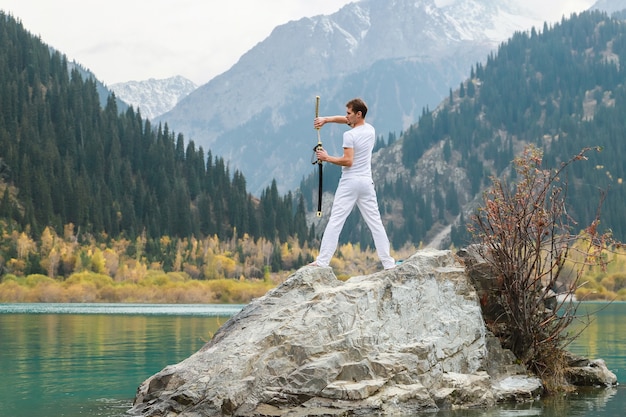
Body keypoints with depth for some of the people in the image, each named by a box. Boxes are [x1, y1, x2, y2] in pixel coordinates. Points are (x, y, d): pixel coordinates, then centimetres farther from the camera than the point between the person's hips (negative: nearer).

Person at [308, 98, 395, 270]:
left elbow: (348, 161, -17)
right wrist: (326, 119, 13)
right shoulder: (370, 130, 9)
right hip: (367, 183, 6)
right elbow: (346, 120, 21)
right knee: (375, 223, 6)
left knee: (335, 221, -4)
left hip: (349, 183, -6)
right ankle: (388, 262, 3)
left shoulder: (349, 135, -12)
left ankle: (322, 261, -7)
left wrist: (327, 158, -7)